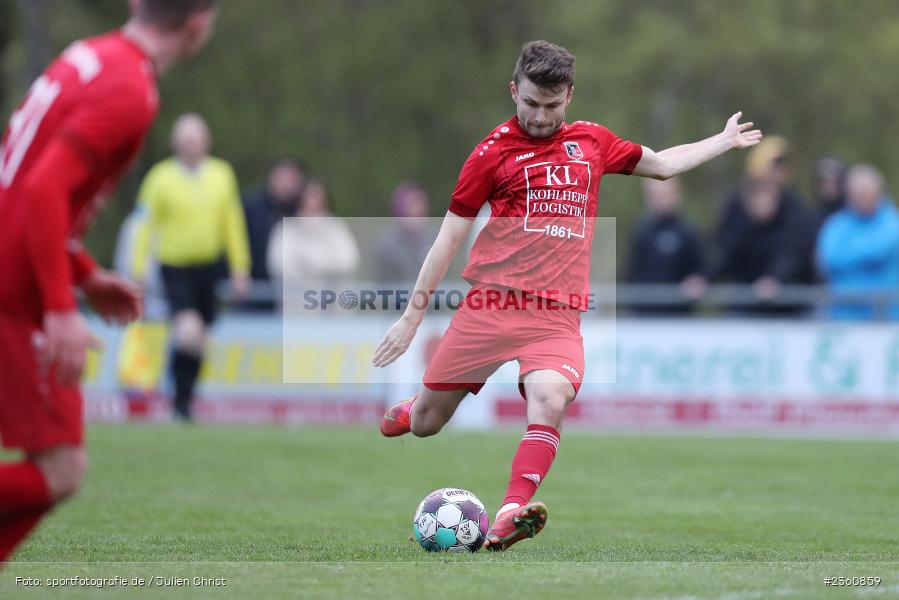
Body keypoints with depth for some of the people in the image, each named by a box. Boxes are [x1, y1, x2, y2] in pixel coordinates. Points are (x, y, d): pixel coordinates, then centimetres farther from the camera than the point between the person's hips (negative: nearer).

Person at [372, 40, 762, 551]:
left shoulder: (592, 141, 14)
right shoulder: (493, 153, 3)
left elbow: (661, 165, 32)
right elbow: (450, 237, 6)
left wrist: (725, 142, 35)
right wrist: (412, 316, 5)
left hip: (558, 313, 1)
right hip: (491, 303, -1)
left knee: (551, 399, -29)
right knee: (426, 424, 4)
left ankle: (510, 515, -37)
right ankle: (407, 412, 41)